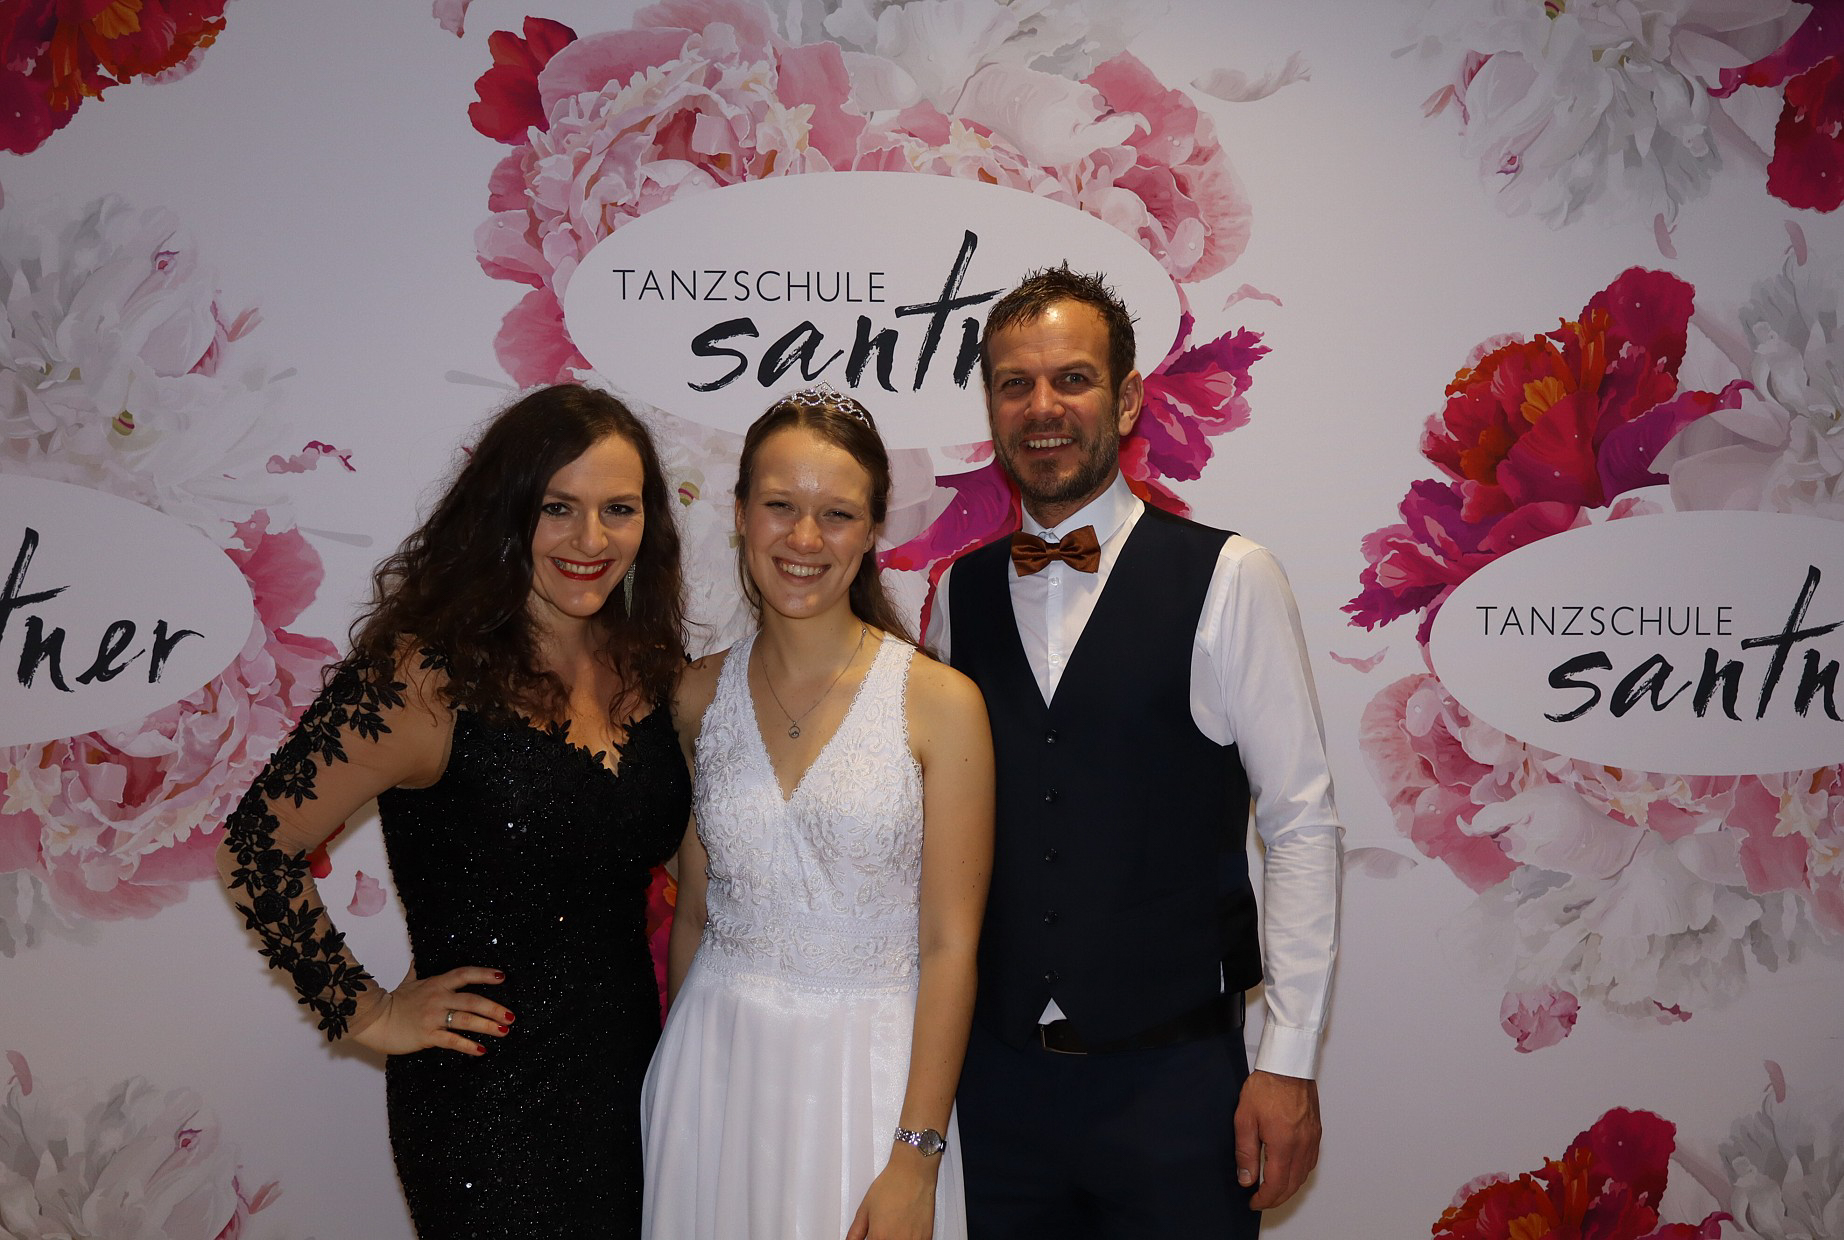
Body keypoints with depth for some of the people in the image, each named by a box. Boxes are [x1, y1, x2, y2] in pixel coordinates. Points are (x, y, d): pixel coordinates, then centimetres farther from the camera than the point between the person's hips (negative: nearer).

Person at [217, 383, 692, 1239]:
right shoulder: (425, 679, -19)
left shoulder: (645, 664, 0)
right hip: (487, 1096, -6)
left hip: (632, 1068, 6)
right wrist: (366, 1012, -11)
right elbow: (255, 849, -16)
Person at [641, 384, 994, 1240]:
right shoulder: (699, 697, 0)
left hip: (869, 1070, -3)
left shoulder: (941, 703, -11)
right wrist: (677, 1089, 9)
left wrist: (915, 1160, -12)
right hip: (716, 1070, 3)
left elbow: (950, 946, -10)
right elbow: (693, 912, 8)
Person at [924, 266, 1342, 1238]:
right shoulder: (961, 594, 5)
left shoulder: (1228, 578, -7)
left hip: (1173, 1075, -3)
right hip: (1000, 1073, 4)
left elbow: (1301, 825, -6)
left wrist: (1288, 1062, -9)